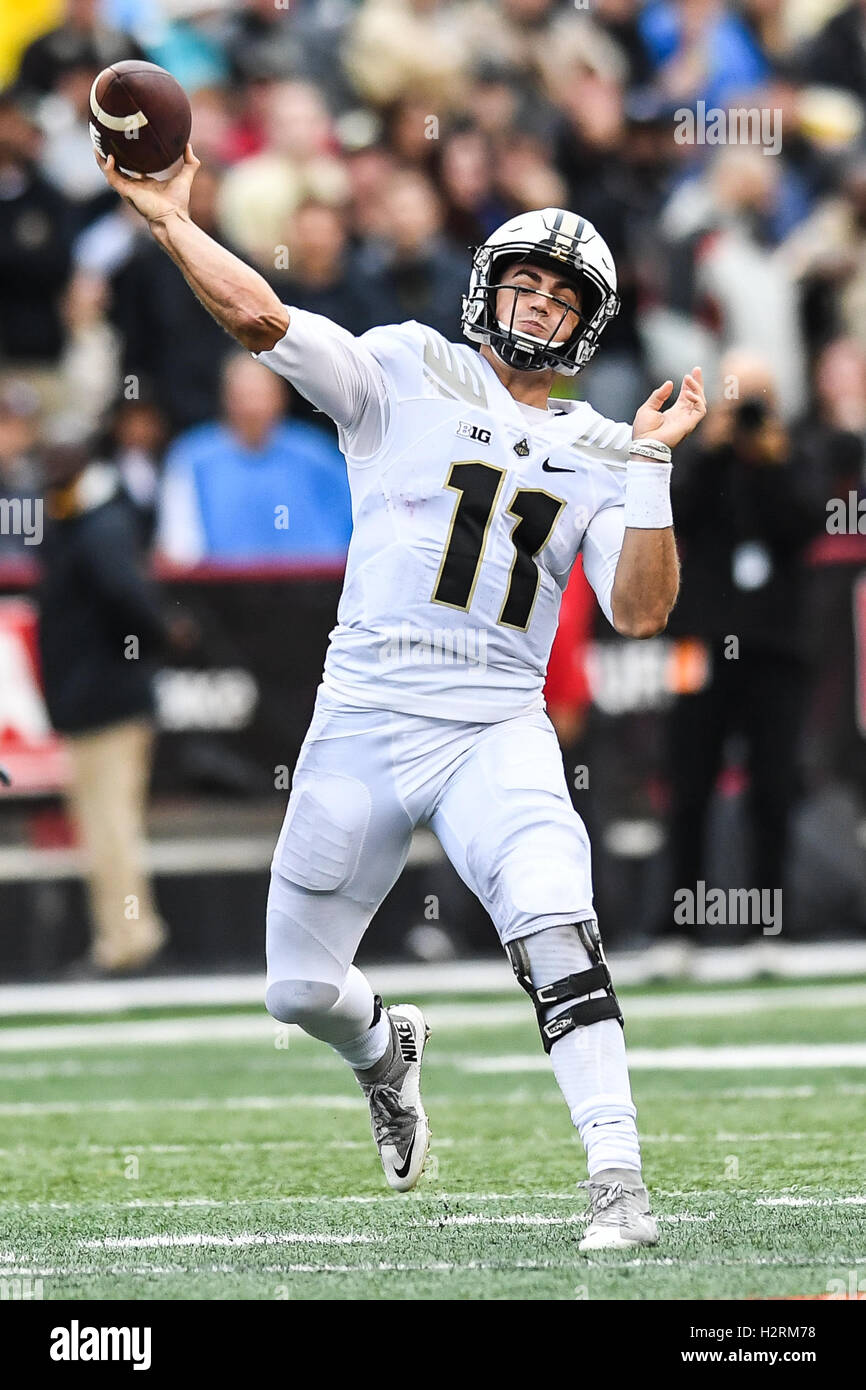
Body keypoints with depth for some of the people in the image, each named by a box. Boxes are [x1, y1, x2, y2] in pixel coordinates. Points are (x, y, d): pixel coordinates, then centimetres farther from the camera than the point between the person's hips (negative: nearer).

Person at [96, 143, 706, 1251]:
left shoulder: (597, 454, 9)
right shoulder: (406, 375, 2)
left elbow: (639, 611, -2)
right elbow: (259, 316, -10)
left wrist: (649, 463, -7)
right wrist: (170, 219, -17)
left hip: (497, 734, 0)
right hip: (362, 726, 0)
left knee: (551, 925, -27)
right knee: (300, 989, 8)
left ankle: (616, 1174, -27)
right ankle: (385, 1049, 45)